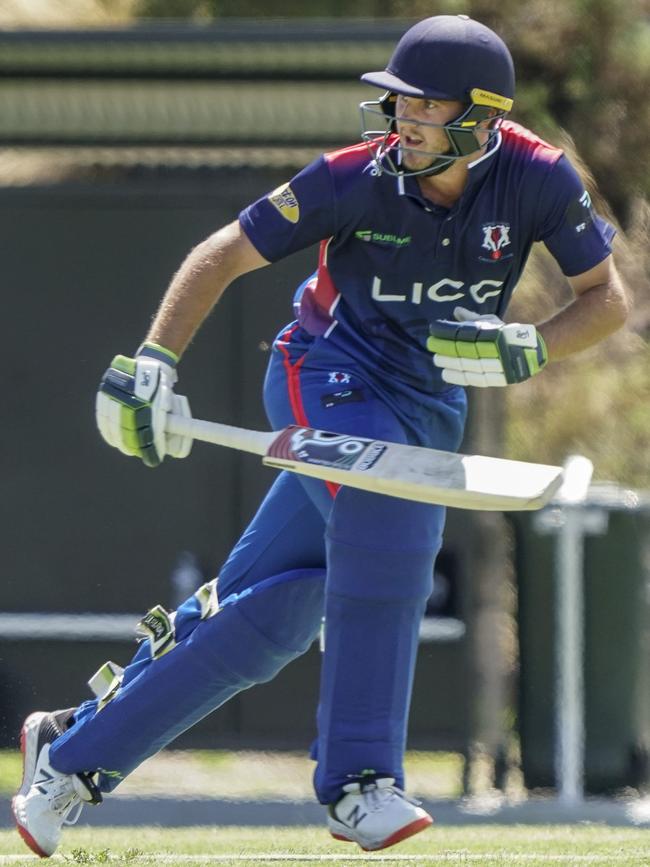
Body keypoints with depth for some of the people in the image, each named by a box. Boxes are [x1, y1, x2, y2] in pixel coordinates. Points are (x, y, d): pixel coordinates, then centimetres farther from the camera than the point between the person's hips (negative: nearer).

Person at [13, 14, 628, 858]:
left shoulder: (539, 179, -14)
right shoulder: (358, 178, -18)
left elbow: (608, 298, -5)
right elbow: (225, 255, -8)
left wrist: (523, 350, -22)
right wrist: (151, 365, -17)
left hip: (429, 411, 4)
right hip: (330, 377, -3)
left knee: (267, 618, 3)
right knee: (388, 535, -32)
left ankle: (75, 750, 15)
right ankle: (358, 788, -24)